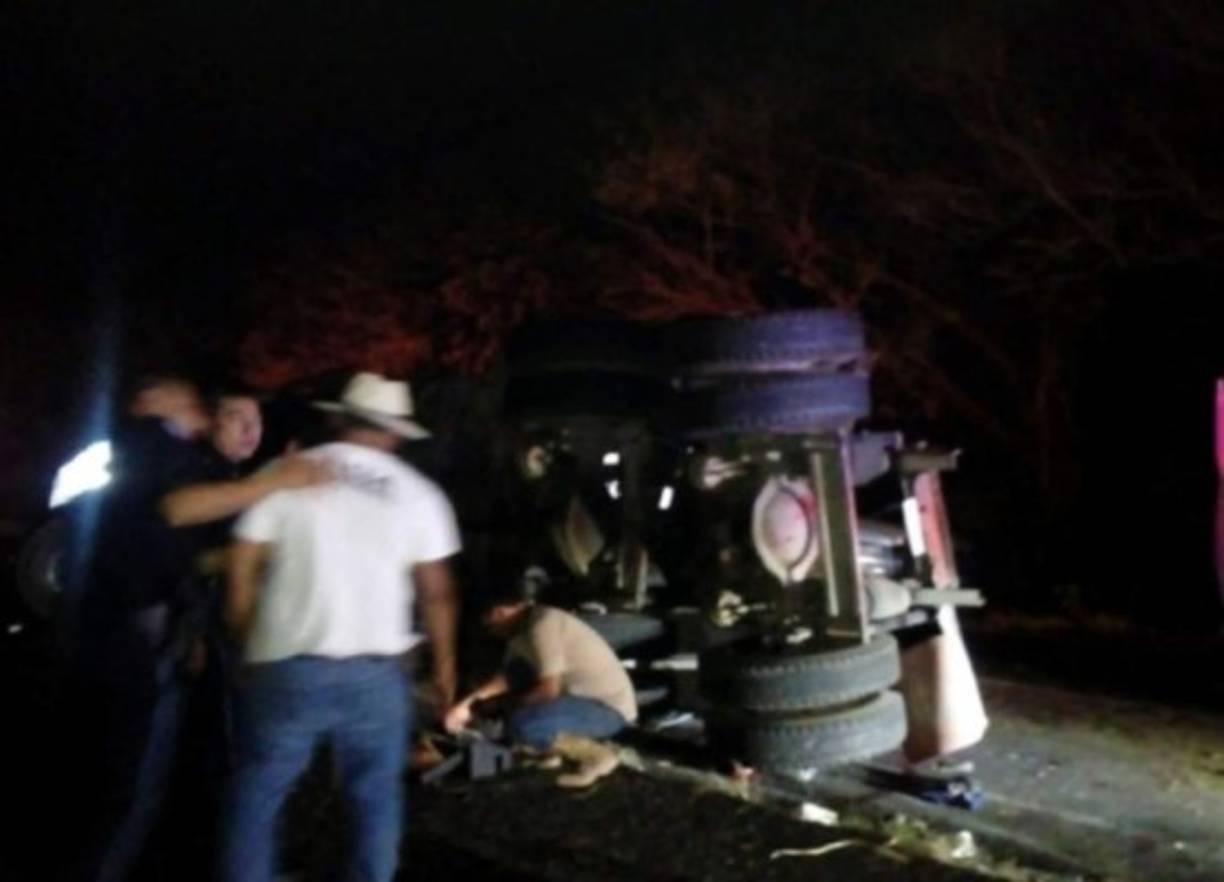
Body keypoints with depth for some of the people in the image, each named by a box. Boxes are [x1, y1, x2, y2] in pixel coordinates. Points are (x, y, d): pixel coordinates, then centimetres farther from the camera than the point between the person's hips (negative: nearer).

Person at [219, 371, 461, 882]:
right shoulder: (417, 491, 3)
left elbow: (242, 568, 0)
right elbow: (436, 592, 4)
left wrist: (246, 644, 14)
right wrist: (444, 663, 16)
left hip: (289, 665, -1)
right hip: (375, 670, 1)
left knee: (255, 796, 12)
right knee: (376, 798, 15)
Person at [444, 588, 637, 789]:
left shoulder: (542, 626, -22)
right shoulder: (527, 624, 8)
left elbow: (549, 689, -24)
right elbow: (510, 675, 9)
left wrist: (506, 704, -8)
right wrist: (468, 702, 0)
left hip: (609, 708, -10)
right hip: (585, 696, 10)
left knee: (521, 726, -27)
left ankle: (597, 755, -6)